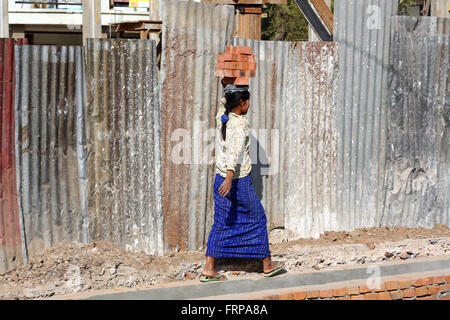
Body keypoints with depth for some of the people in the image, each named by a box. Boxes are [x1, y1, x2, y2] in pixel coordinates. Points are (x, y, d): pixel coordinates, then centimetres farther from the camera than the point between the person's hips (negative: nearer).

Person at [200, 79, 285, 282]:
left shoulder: (221, 118, 4)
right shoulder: (240, 123, -17)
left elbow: (225, 103, 29)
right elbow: (235, 150, -30)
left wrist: (227, 87, 34)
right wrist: (230, 177, -38)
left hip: (221, 179, 7)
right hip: (240, 181, -7)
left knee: (221, 223, 10)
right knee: (257, 220, 9)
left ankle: (209, 269, 4)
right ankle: (267, 265, 20)